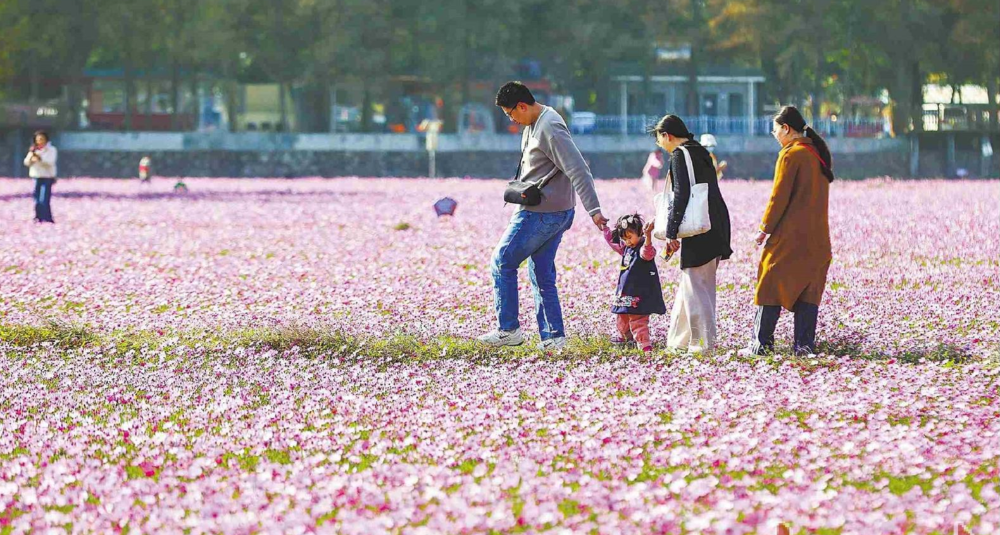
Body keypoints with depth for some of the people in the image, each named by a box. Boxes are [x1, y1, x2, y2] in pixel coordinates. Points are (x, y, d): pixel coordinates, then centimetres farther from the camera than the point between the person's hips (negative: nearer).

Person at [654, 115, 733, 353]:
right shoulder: (701, 153, 18)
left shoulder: (680, 155, -10)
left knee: (695, 288, -5)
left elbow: (681, 196, -17)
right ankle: (679, 340, 20)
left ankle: (704, 343, -6)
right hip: (716, 231, 9)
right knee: (689, 285, 15)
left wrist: (671, 233, -15)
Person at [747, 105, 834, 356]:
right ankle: (805, 344, 3)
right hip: (817, 238, 7)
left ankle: (761, 343, -2)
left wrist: (765, 228, -6)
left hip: (788, 236, -7)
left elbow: (779, 196, -14)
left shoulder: (790, 154, -12)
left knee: (771, 287, -1)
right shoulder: (819, 154, 11)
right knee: (808, 289, 7)